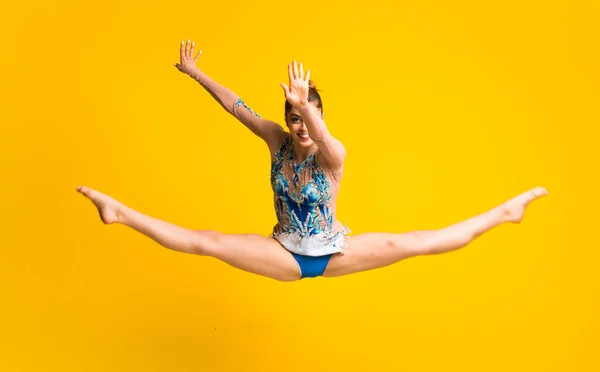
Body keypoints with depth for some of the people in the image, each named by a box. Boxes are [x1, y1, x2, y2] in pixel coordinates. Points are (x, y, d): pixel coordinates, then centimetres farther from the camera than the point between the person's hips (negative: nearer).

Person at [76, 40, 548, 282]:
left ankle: (505, 211, -1)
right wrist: (195, 73, -14)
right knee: (207, 242, -13)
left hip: (333, 253, -2)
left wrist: (305, 105, -68)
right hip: (287, 255, 3)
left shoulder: (333, 155, -23)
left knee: (417, 243, -12)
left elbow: (320, 135, -48)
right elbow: (238, 108, -12)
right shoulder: (278, 141, -11)